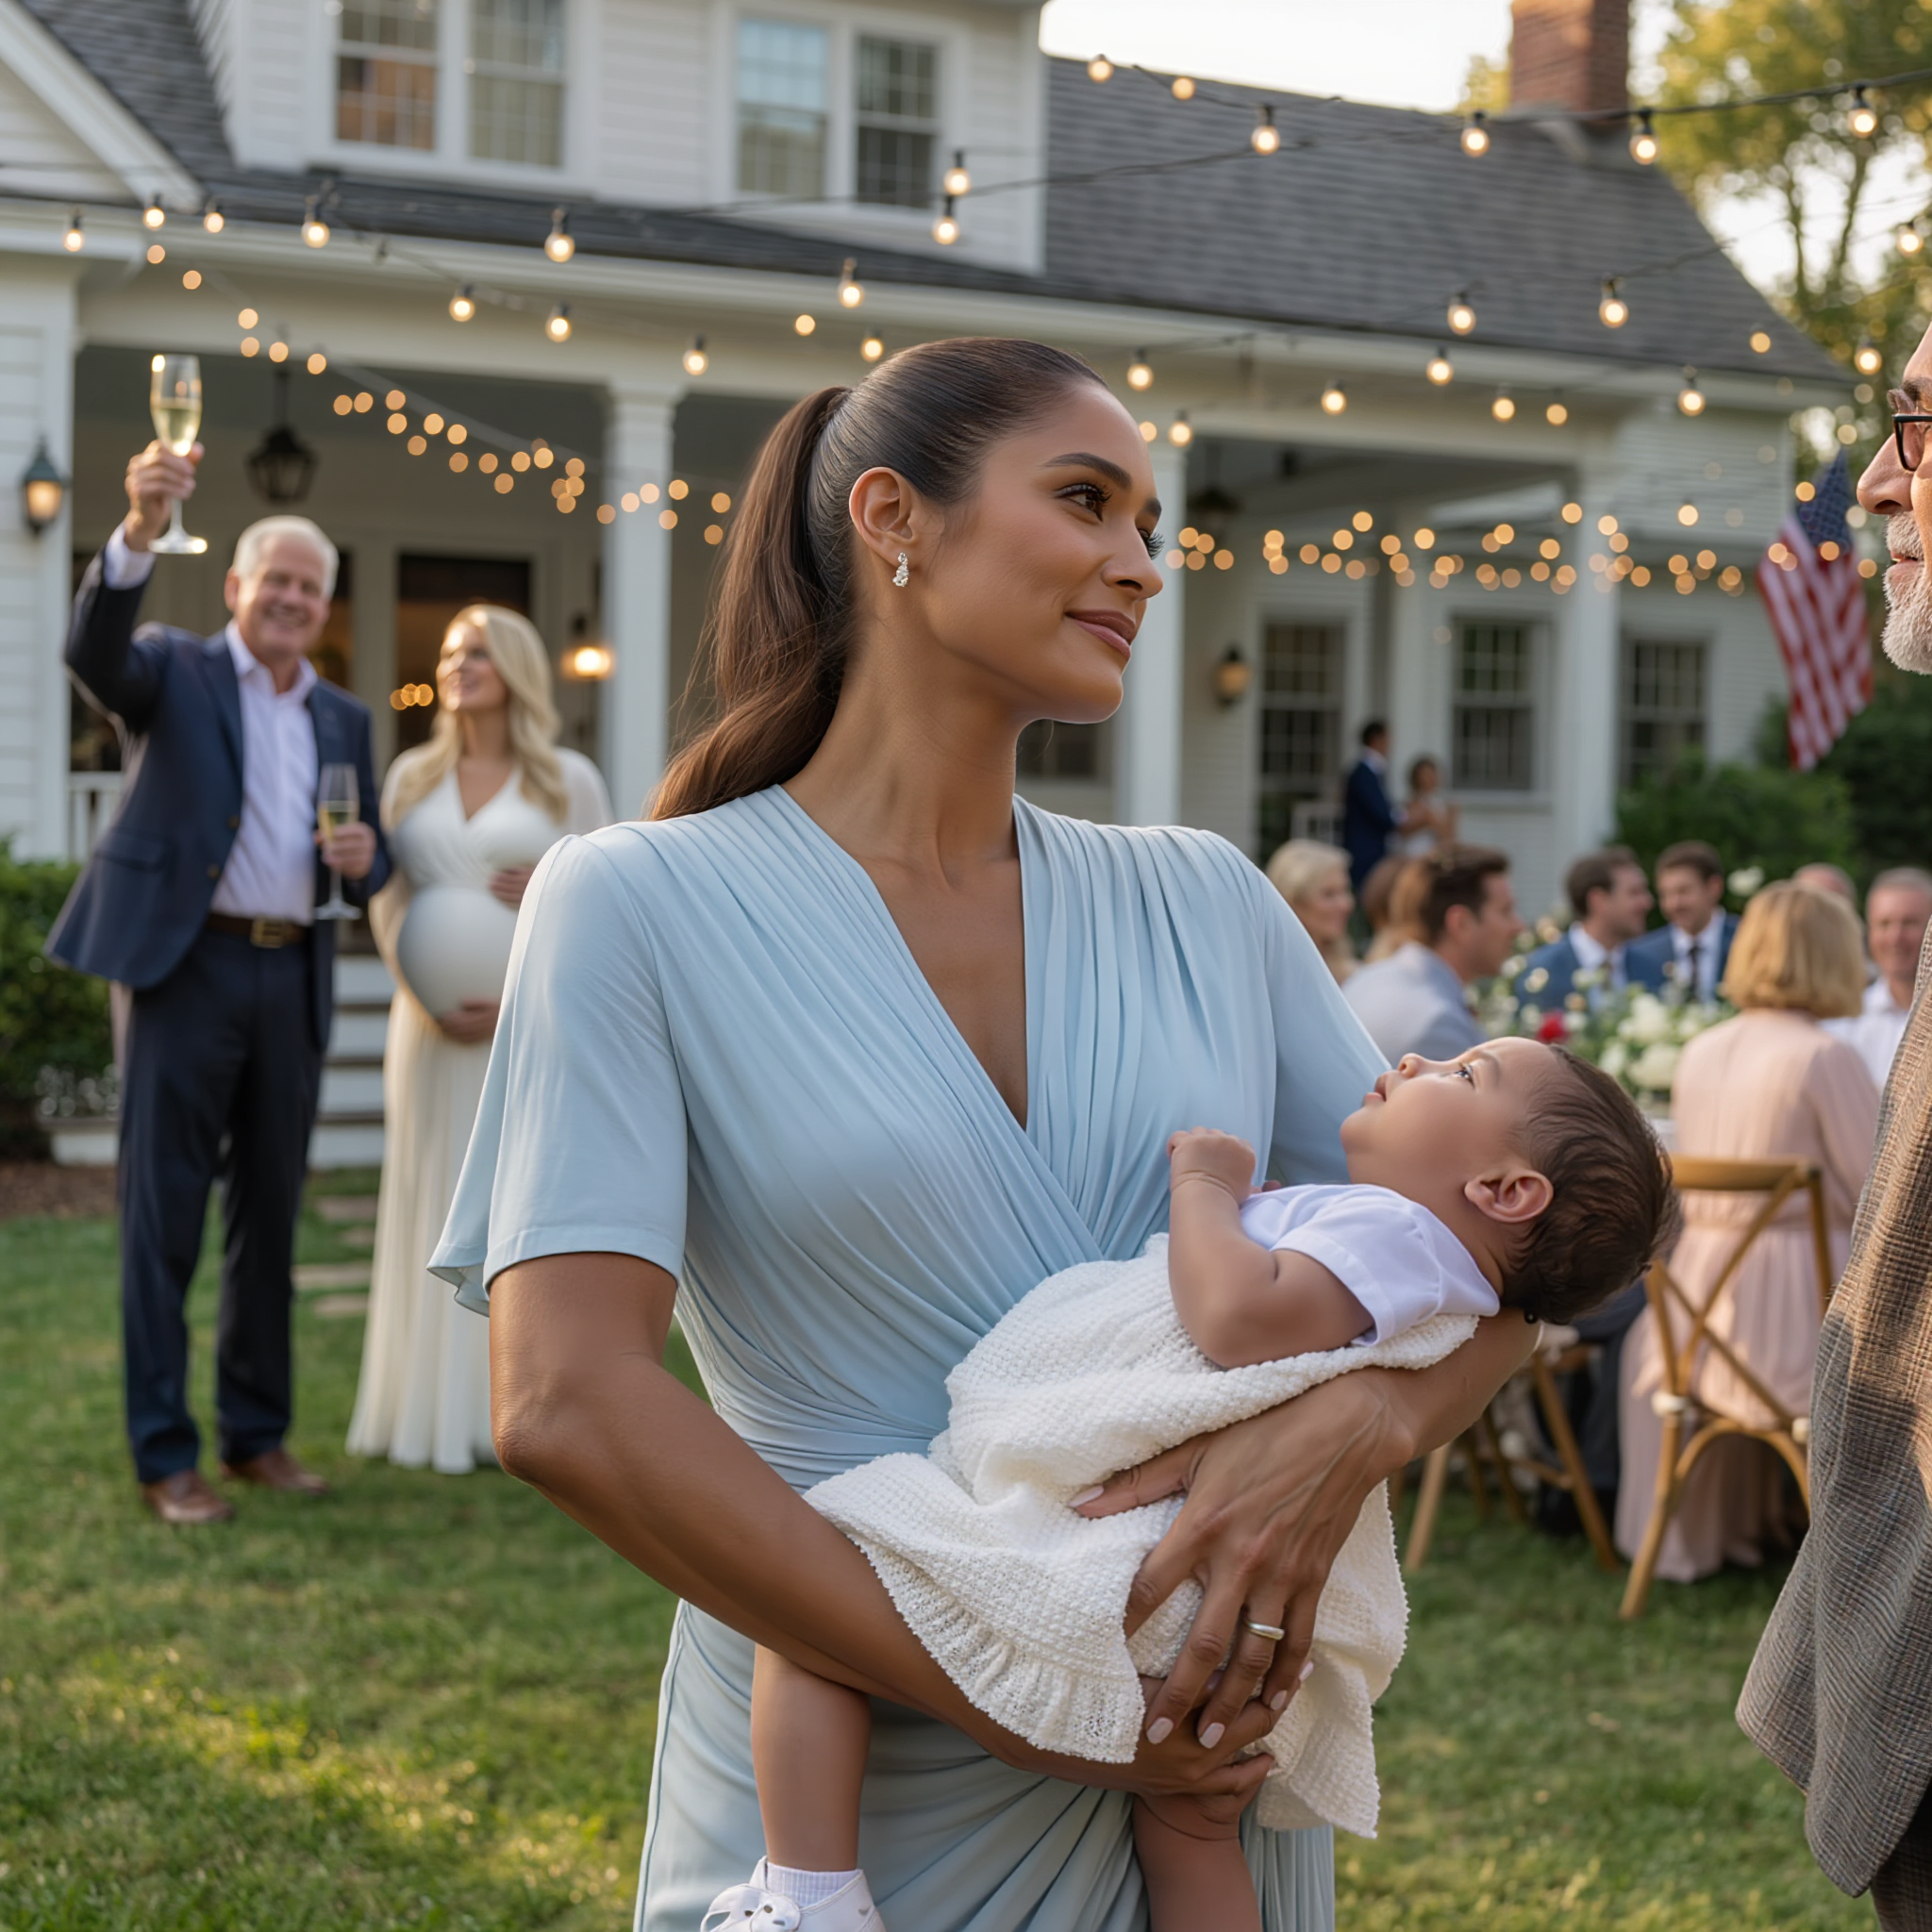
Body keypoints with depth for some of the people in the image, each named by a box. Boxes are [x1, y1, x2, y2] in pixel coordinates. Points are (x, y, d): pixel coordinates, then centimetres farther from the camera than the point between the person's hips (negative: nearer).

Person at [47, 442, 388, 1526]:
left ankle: (259, 1434, 21)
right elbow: (95, 654, -20)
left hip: (294, 979, 5)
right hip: (190, 963, -5)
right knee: (166, 1215, -2)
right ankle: (165, 1456, 4)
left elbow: (368, 863, 20)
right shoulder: (177, 674, 3)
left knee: (272, 1215, 11)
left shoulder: (344, 720, 17)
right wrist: (142, 532, -35)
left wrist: (365, 857, -5)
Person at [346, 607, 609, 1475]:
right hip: (435, 1024, 3)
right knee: (437, 1207, 2)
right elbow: (388, 901, 6)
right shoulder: (411, 776, 11)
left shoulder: (570, 778, 4)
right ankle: (433, 1412, 7)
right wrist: (428, 1004, -9)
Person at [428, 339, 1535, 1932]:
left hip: (1210, 1768, 4)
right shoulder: (640, 905, -8)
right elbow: (565, 1402, -17)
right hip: (857, 1790, -4)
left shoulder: (1206, 902, 4)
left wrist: (1350, 1429, -18)